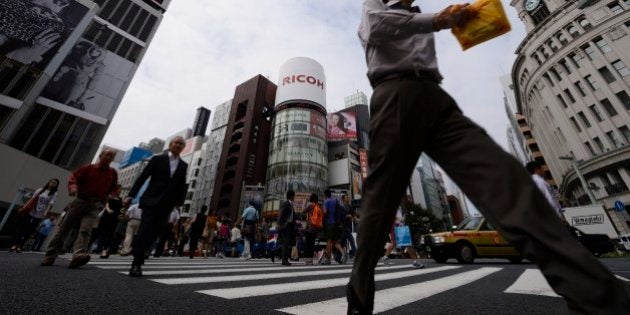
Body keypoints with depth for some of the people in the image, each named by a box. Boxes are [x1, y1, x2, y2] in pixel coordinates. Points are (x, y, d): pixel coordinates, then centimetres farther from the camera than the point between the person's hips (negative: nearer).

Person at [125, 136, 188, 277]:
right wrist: (131, 194, -8)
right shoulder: (158, 159, 2)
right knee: (144, 232, -7)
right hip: (151, 200, -3)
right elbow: (143, 177, -2)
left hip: (166, 204, 3)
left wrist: (180, 201, 0)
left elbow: (182, 185, 9)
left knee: (154, 234, 5)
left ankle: (137, 259, 22)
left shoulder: (183, 166, 10)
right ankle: (137, 263, 2)